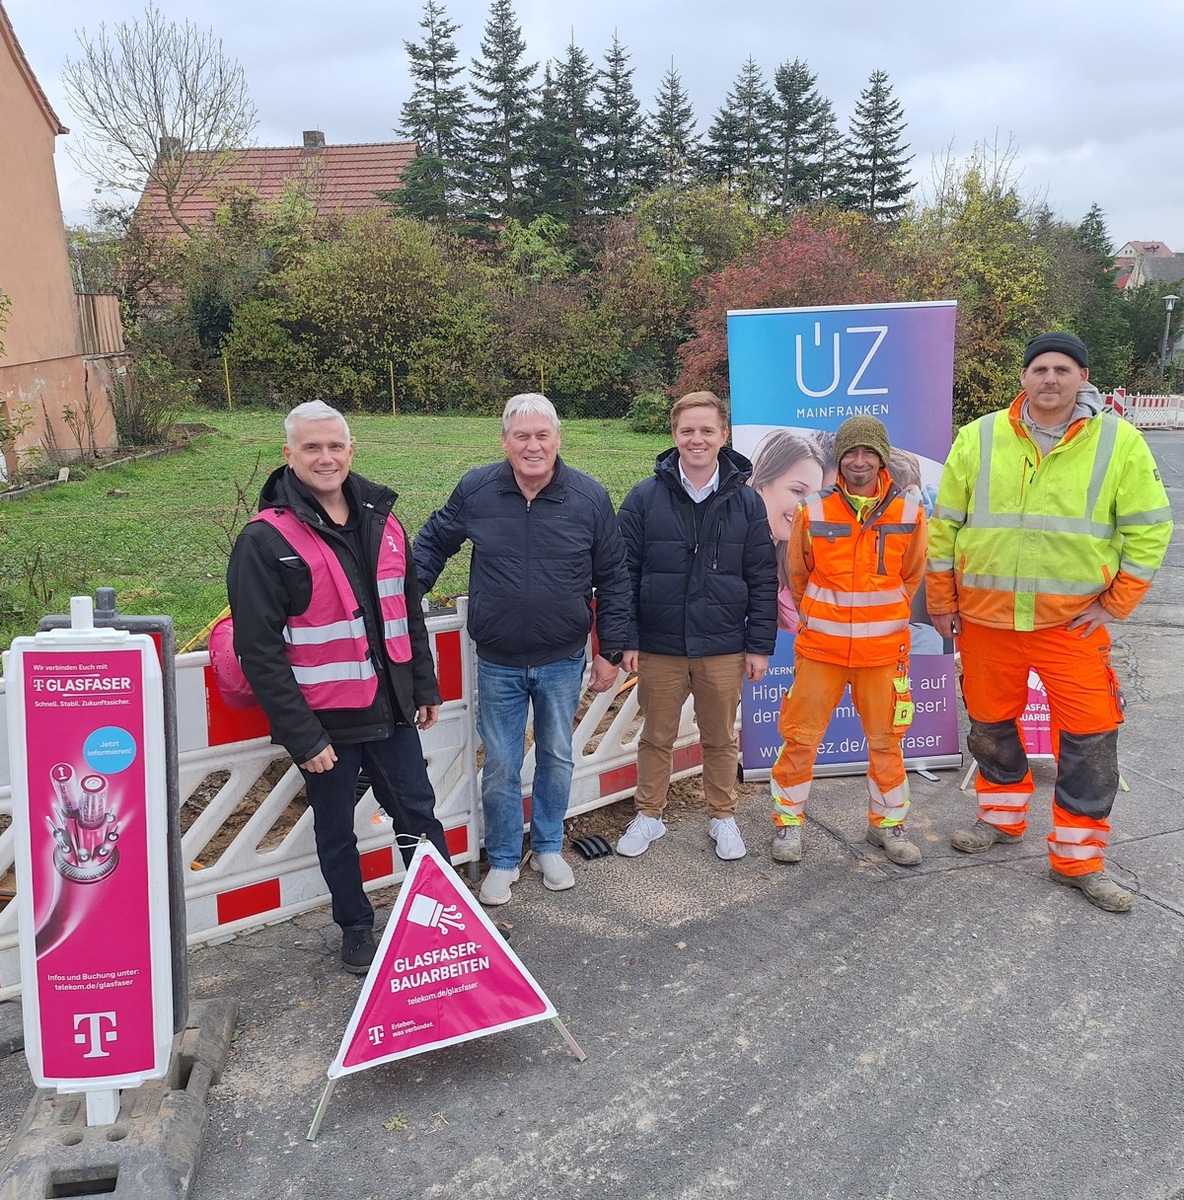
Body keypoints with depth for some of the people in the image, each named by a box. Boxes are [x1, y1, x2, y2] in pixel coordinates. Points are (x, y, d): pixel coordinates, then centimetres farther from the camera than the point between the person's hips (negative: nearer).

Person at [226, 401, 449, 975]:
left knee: (418, 814, 16)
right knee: (336, 831, 14)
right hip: (325, 721, -4)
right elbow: (259, 652, -15)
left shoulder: (382, 521, 5)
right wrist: (301, 736, -17)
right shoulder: (266, 540, -13)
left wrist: (425, 687, 13)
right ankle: (355, 927, 35)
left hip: (391, 711, 5)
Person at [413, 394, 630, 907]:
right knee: (500, 768, 9)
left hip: (563, 662, 0)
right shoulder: (475, 490, -8)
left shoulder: (590, 497, -8)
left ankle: (548, 847, 37)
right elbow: (432, 542, 9)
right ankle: (502, 860, 28)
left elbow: (613, 579, -1)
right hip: (498, 663, 0)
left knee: (557, 759, 16)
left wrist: (611, 651, -1)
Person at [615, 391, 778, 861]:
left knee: (721, 739, 14)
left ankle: (723, 818, 33)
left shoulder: (746, 501, 0)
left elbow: (763, 580, 3)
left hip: (723, 649, 1)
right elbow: (624, 573, -1)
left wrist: (760, 645, 0)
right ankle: (648, 817, 31)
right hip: (659, 647, 0)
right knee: (656, 737, 13)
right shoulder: (645, 498, -4)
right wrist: (625, 640, -5)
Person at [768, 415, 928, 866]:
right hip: (820, 646, -1)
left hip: (884, 649, 1)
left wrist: (884, 617, 12)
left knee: (886, 739, 11)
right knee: (800, 735, 3)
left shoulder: (909, 515, -3)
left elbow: (911, 576, 11)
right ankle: (788, 821, 20)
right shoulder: (812, 513, -5)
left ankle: (887, 823, 30)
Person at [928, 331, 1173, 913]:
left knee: (1090, 740, 0)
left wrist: (1116, 602, -5)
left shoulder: (1119, 442, -3)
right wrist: (941, 599, 4)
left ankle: (1077, 859, 17)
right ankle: (1003, 817, 40)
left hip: (1073, 621, -1)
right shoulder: (979, 438, -1)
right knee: (990, 724, 16)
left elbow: (1149, 528, 0)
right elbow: (945, 524, 4)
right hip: (986, 618, 2)